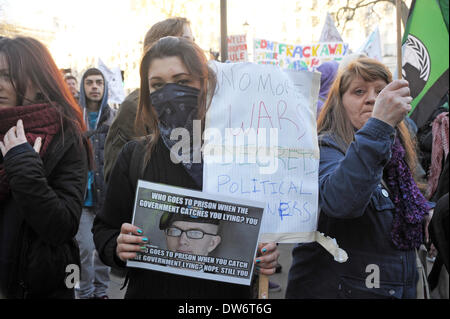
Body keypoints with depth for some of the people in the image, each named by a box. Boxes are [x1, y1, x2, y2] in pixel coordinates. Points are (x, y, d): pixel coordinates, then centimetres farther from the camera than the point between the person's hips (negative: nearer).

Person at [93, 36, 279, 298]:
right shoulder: (134, 157, -5)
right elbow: (104, 230, 1)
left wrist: (268, 255, -18)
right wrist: (118, 247, -19)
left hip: (228, 290, 0)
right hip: (151, 289, 1)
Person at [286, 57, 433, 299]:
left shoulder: (396, 153, 5)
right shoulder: (325, 148, -17)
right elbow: (339, 202, -40)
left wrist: (426, 212, -2)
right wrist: (379, 124, -42)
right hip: (333, 289, -7)